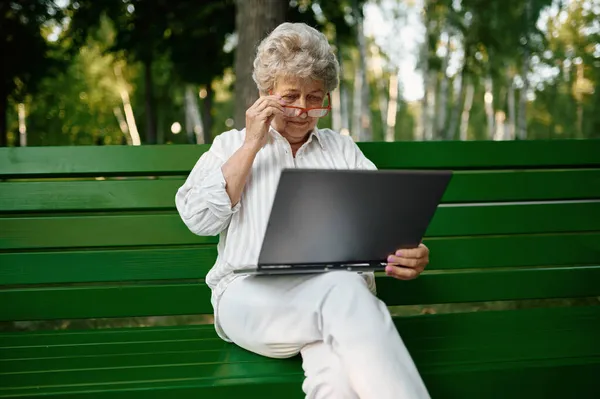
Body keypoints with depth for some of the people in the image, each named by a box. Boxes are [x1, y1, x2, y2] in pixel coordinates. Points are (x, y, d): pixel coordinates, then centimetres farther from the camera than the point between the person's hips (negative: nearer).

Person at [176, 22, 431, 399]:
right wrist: (252, 145, 4)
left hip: (339, 289, 1)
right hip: (252, 295, -1)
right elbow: (199, 218, 4)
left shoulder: (343, 148, 25)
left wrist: (406, 250, -12)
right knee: (342, 291, -37)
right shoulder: (232, 144, 20)